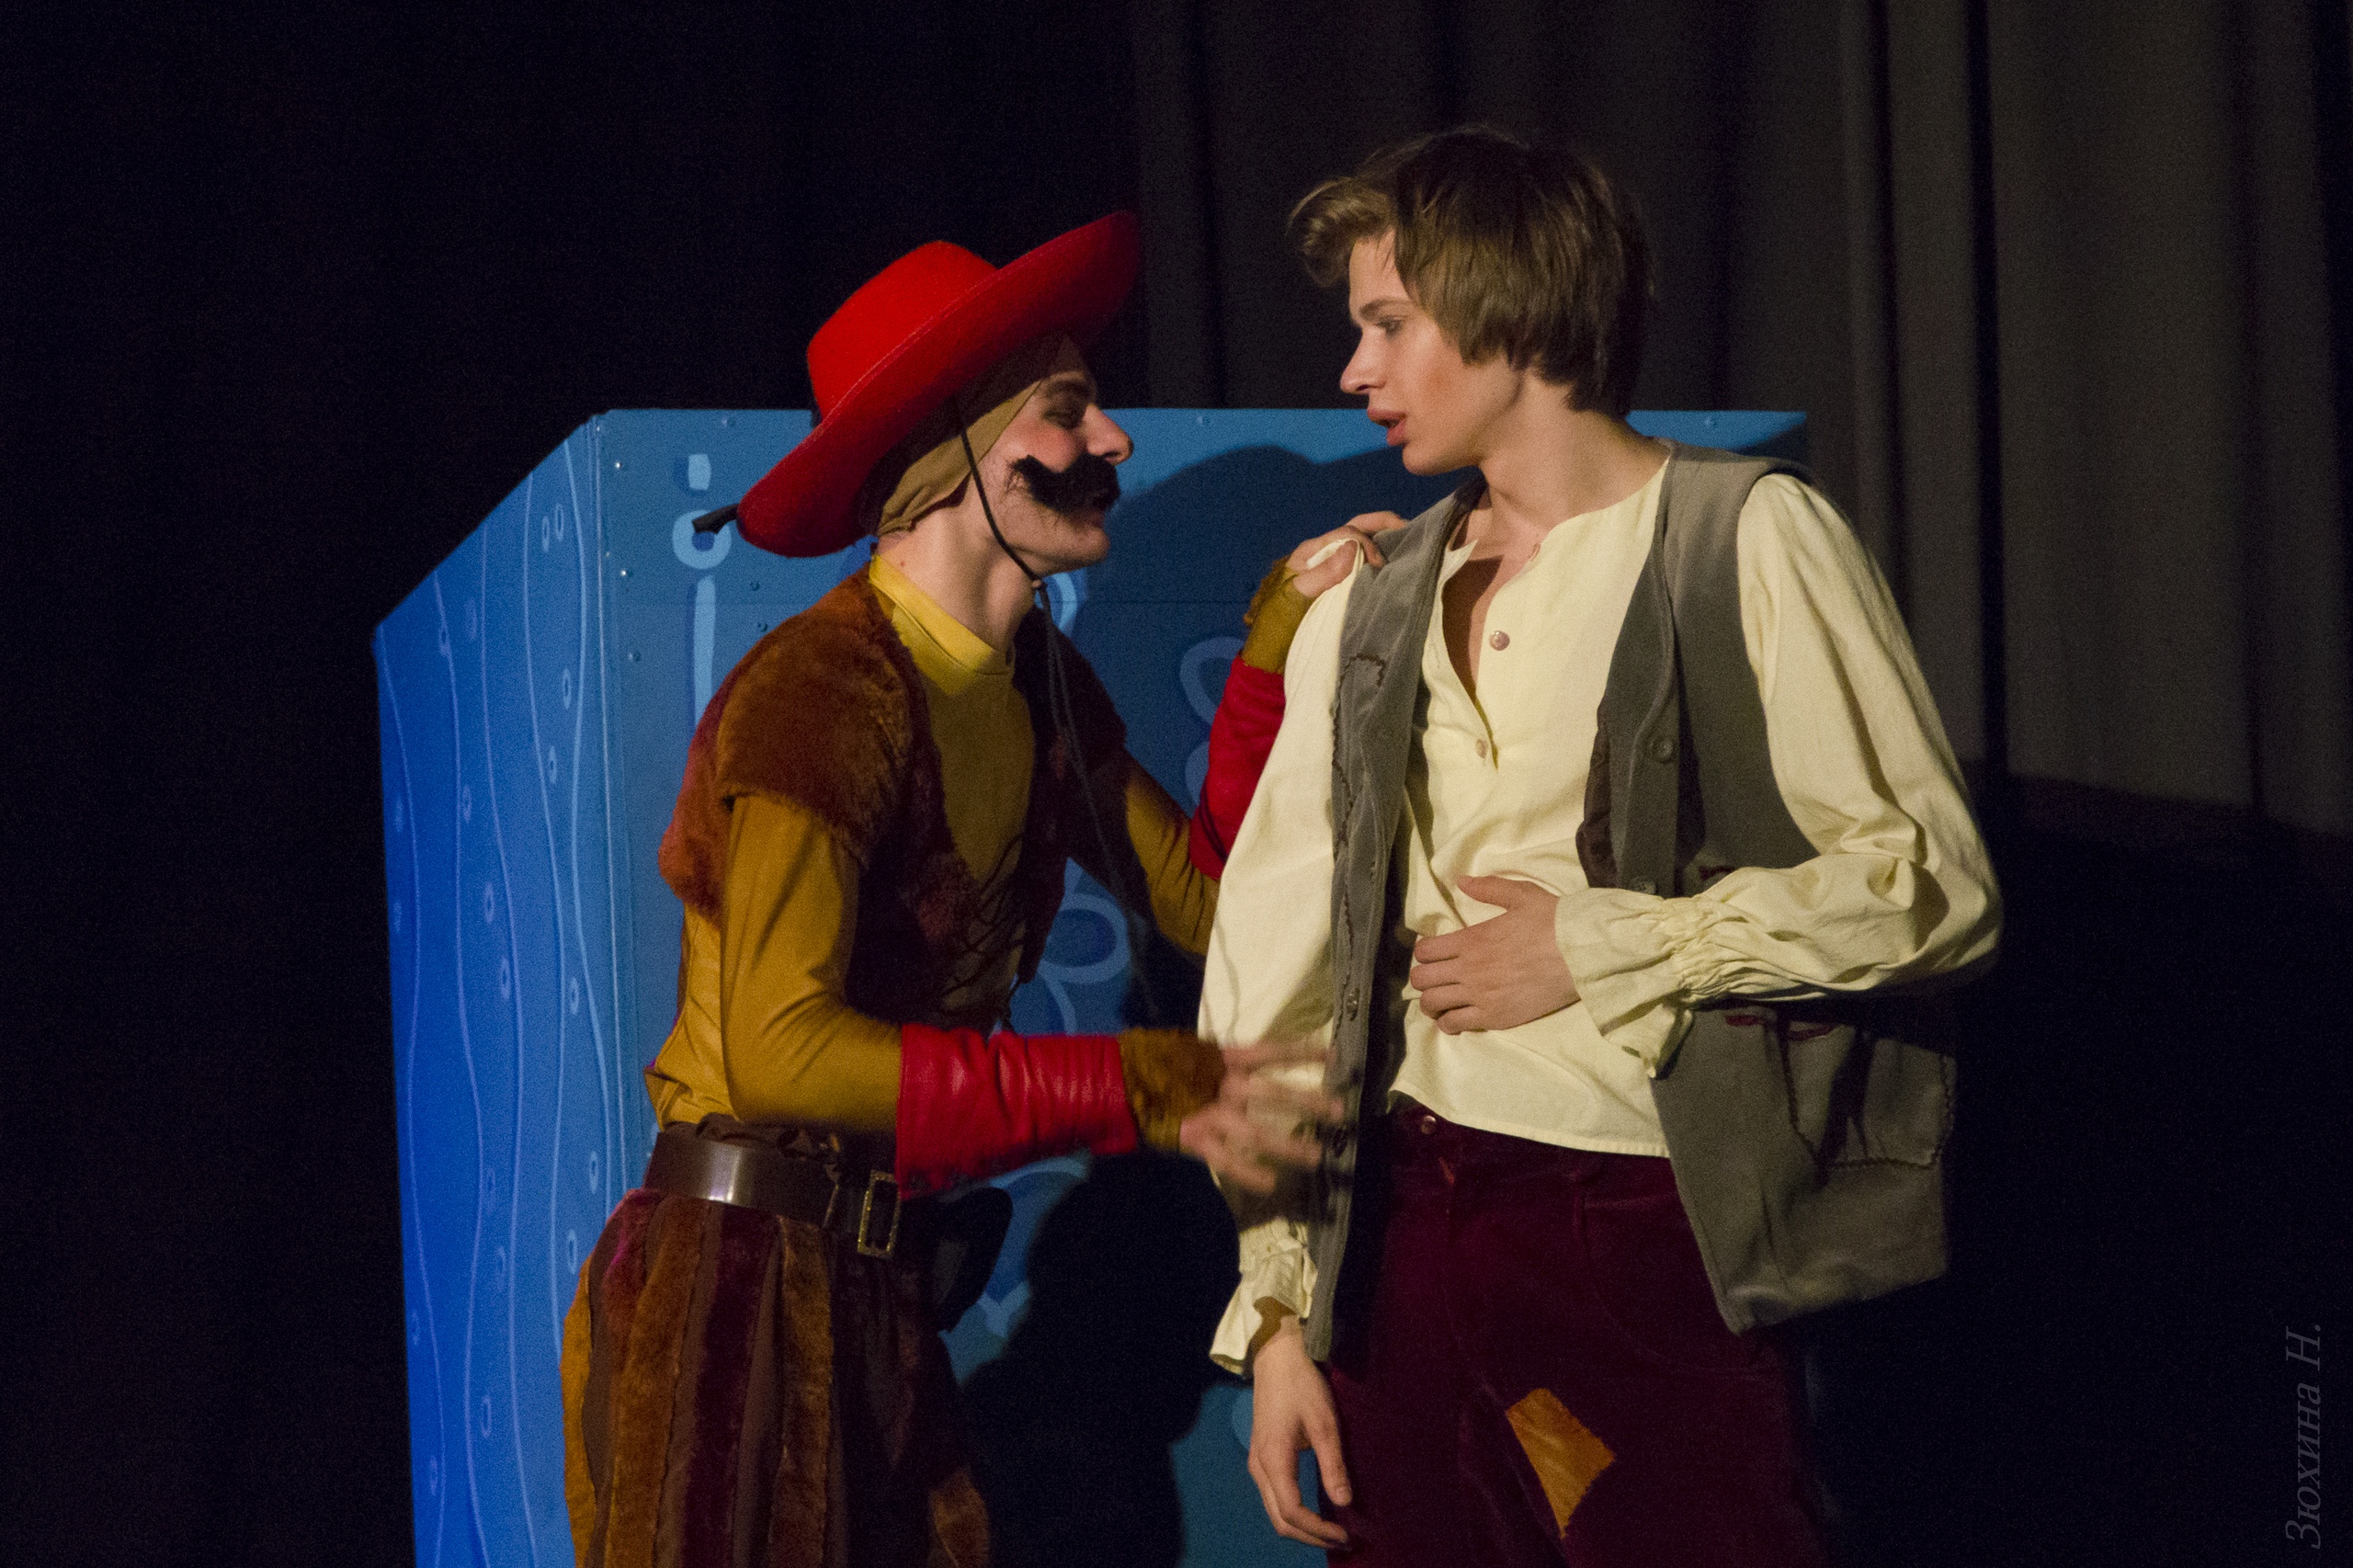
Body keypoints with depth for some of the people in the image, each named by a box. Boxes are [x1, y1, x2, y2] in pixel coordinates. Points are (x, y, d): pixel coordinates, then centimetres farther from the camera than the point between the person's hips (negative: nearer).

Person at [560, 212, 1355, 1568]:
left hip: (878, 1299, 8)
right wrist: (1141, 1092, -27)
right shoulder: (824, 689, -18)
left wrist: (1286, 645, 2)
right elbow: (779, 1048, -27)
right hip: (737, 1287, -8)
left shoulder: (1035, 682, 10)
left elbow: (1204, 898, 7)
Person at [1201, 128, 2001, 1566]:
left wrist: (1595, 946, -8)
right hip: (1405, 1224, 4)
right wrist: (1274, 1309, 6)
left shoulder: (1749, 541, -2)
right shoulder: (1365, 610, 13)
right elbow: (1282, 985, 12)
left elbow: (1933, 888, -8)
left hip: (1649, 1234, -4)